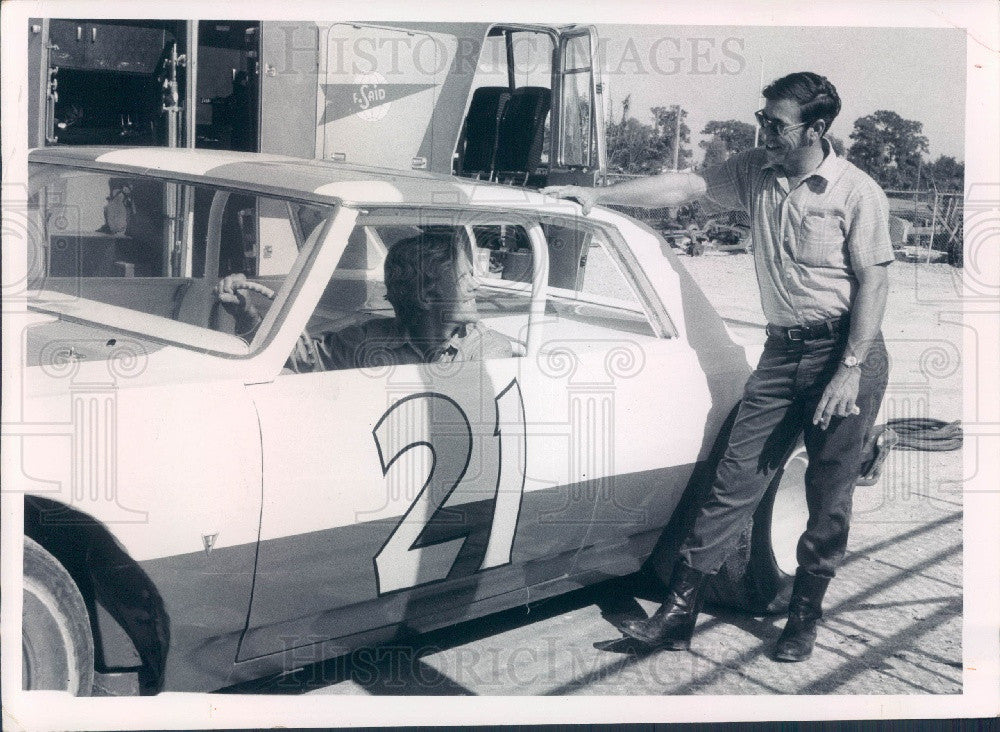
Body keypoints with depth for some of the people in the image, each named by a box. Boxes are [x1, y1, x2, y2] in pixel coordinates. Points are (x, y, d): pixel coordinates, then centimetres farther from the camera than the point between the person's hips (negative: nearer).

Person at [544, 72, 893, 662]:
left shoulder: (858, 193, -9)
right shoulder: (756, 172, 5)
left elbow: (873, 281, -10)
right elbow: (685, 186, 4)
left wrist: (851, 368, -16)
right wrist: (599, 195, -2)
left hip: (848, 353, -4)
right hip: (783, 349, 4)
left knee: (830, 498, 4)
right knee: (736, 480, -1)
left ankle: (805, 615, 22)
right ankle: (679, 615, -1)